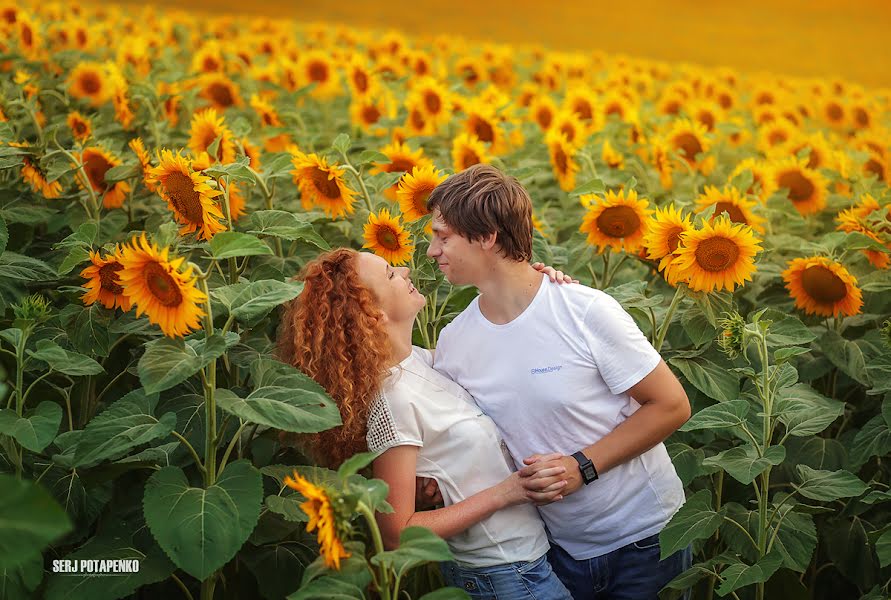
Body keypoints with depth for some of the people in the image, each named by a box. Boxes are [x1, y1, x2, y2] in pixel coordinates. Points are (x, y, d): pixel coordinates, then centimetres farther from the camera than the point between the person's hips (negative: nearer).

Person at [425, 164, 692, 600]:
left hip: (644, 535, -3)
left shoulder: (586, 311, -19)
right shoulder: (452, 343, -5)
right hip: (560, 546, 4)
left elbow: (672, 406, -13)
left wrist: (582, 466, -21)